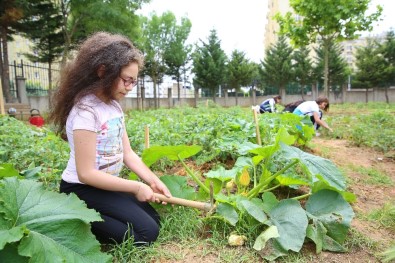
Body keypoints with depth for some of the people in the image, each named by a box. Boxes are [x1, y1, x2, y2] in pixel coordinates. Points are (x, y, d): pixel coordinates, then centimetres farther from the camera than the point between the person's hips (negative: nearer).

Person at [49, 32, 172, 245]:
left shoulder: (114, 107, 3)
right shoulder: (85, 111, -24)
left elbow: (127, 153, 5)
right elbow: (86, 174, -24)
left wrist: (153, 180, -5)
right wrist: (136, 187, -19)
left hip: (105, 186, 8)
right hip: (83, 190, -8)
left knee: (153, 219, 11)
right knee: (146, 232, -11)